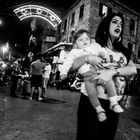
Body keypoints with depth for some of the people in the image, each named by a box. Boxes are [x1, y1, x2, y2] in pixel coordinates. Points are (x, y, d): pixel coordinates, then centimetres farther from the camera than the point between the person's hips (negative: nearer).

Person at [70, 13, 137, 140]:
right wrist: (87, 58, -23)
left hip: (114, 103, 4)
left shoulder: (123, 52, 13)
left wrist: (112, 72, -23)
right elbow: (70, 67, -6)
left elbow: (133, 69, -7)